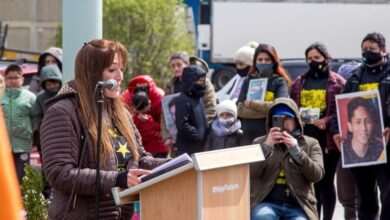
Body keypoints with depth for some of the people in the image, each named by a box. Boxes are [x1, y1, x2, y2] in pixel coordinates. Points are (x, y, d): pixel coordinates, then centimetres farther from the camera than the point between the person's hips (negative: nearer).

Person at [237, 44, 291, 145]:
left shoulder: (279, 81, 4)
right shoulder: (248, 81, 13)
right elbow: (240, 109, 2)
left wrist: (252, 104, -8)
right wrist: (267, 111, -10)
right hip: (249, 135, 3)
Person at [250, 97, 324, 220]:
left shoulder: (310, 144, 14)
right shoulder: (260, 143, 15)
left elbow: (317, 175, -2)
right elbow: (251, 173, -1)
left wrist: (296, 150, -14)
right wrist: (267, 147, -15)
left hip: (297, 205, 0)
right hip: (266, 202, 0)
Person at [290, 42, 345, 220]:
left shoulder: (337, 82, 0)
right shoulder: (299, 82, 14)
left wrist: (328, 122, -19)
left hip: (327, 138, -4)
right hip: (304, 137, 4)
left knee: (326, 181, 2)